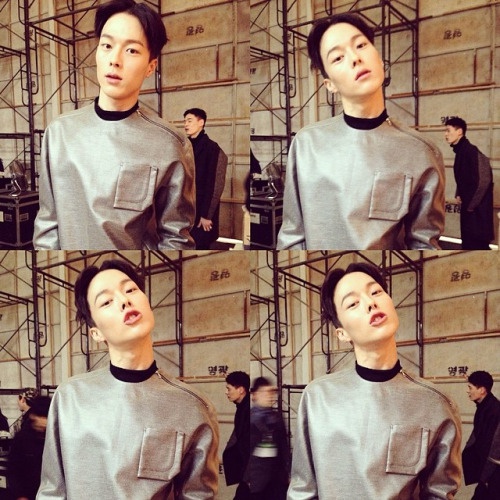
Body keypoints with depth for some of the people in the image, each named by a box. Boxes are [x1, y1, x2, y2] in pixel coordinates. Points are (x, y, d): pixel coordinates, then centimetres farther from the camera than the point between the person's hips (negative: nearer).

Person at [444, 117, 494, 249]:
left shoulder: (471, 151, -18)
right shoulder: (460, 151, 11)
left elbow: (483, 180, -22)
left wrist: (470, 204, -16)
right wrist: (459, 195, 8)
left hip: (477, 208, -10)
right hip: (467, 205, 10)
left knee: (478, 244, -6)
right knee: (468, 242, 13)